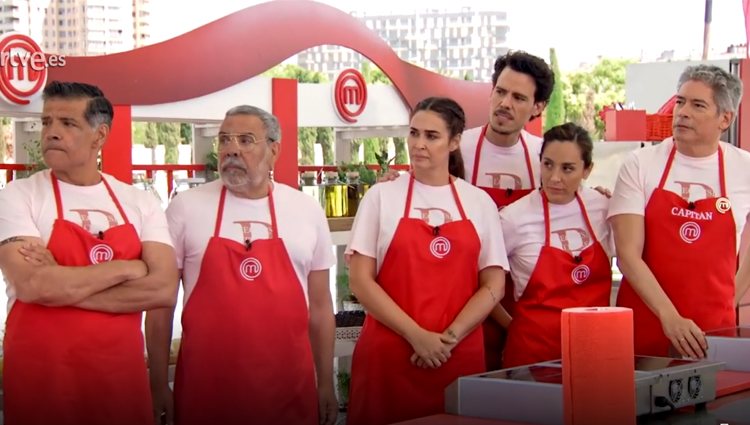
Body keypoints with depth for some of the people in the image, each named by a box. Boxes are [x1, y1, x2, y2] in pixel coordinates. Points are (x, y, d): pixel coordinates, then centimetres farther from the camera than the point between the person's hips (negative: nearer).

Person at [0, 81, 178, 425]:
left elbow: (164, 290, -8)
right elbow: (33, 286, -19)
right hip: (40, 381, -3)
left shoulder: (141, 203, 5)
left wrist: (62, 285, -14)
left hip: (122, 377, 3)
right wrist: (127, 268, -10)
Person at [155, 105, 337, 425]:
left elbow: (320, 306, 10)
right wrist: (159, 383, 1)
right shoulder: (185, 208, 0)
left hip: (288, 387, 2)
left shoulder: (307, 211, 5)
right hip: (205, 387, -1)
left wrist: (326, 384, 10)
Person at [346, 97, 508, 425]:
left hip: (459, 355, 2)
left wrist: (449, 337, -8)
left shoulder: (479, 203, 7)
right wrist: (416, 335, -11)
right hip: (389, 353, -1)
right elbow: (361, 281, -4)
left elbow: (493, 285, 4)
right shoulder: (381, 197, 2)